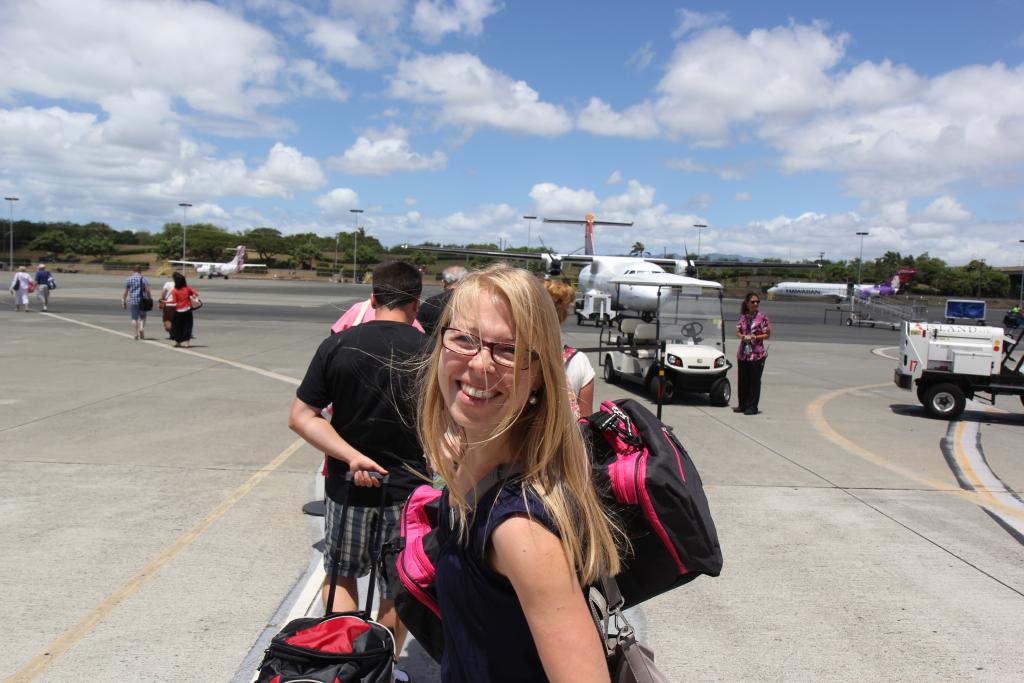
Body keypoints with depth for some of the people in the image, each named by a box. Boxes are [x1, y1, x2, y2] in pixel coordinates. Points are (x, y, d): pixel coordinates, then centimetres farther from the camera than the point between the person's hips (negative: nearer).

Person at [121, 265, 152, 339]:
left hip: (132, 301, 1)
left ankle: (136, 334, 1)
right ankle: (141, 328, -11)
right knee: (142, 317, 12)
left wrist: (123, 301, 14)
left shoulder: (129, 279, 6)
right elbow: (148, 291, -7)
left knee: (134, 318, 4)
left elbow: (125, 292, 7)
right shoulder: (144, 279, 0)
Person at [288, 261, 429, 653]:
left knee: (342, 574, 24)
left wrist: (353, 457, -15)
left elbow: (301, 418, -10)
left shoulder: (337, 346, -7)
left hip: (349, 485, 1)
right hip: (408, 487, -1)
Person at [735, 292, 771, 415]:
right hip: (743, 353, 4)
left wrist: (755, 337, -17)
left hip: (757, 354, -4)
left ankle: (752, 407, 7)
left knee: (754, 381, 0)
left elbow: (767, 334, -3)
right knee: (742, 380, 10)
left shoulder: (762, 317, -4)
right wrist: (743, 337, -11)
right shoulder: (743, 316, 7)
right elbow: (738, 332, 10)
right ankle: (742, 405, 21)